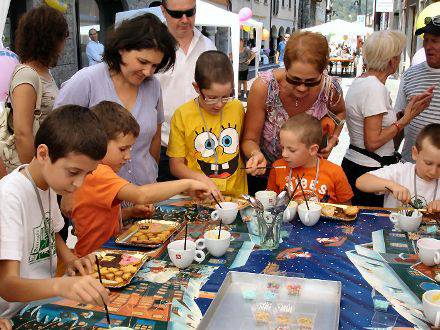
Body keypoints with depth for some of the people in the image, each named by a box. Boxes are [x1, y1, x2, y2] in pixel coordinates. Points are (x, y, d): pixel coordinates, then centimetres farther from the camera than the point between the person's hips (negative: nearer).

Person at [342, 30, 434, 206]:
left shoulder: (359, 81, 9)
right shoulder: (375, 88, -18)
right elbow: (373, 142, -20)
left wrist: (412, 107, 11)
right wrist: (406, 119, -13)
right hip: (368, 172, -9)